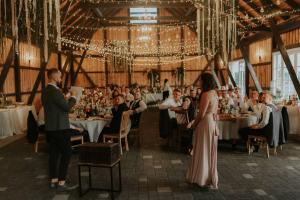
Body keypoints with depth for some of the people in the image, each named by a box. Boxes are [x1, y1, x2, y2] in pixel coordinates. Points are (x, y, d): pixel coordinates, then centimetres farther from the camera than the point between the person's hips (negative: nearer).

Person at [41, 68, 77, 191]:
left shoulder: (46, 91, 11)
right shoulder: (55, 91, -19)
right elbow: (67, 107, -19)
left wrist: (65, 99, 12)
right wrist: (73, 97, -4)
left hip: (51, 127, 10)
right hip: (59, 127, -10)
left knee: (54, 153, 14)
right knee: (66, 153, -4)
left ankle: (53, 180, 21)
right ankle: (61, 183, -1)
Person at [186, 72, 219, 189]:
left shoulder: (206, 94, -18)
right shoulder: (214, 93, 9)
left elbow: (201, 114, -20)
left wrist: (193, 124, -4)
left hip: (205, 123, -9)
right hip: (212, 123, 9)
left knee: (203, 151, 3)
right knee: (209, 151, 17)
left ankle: (204, 179, 15)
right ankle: (210, 177, 28)